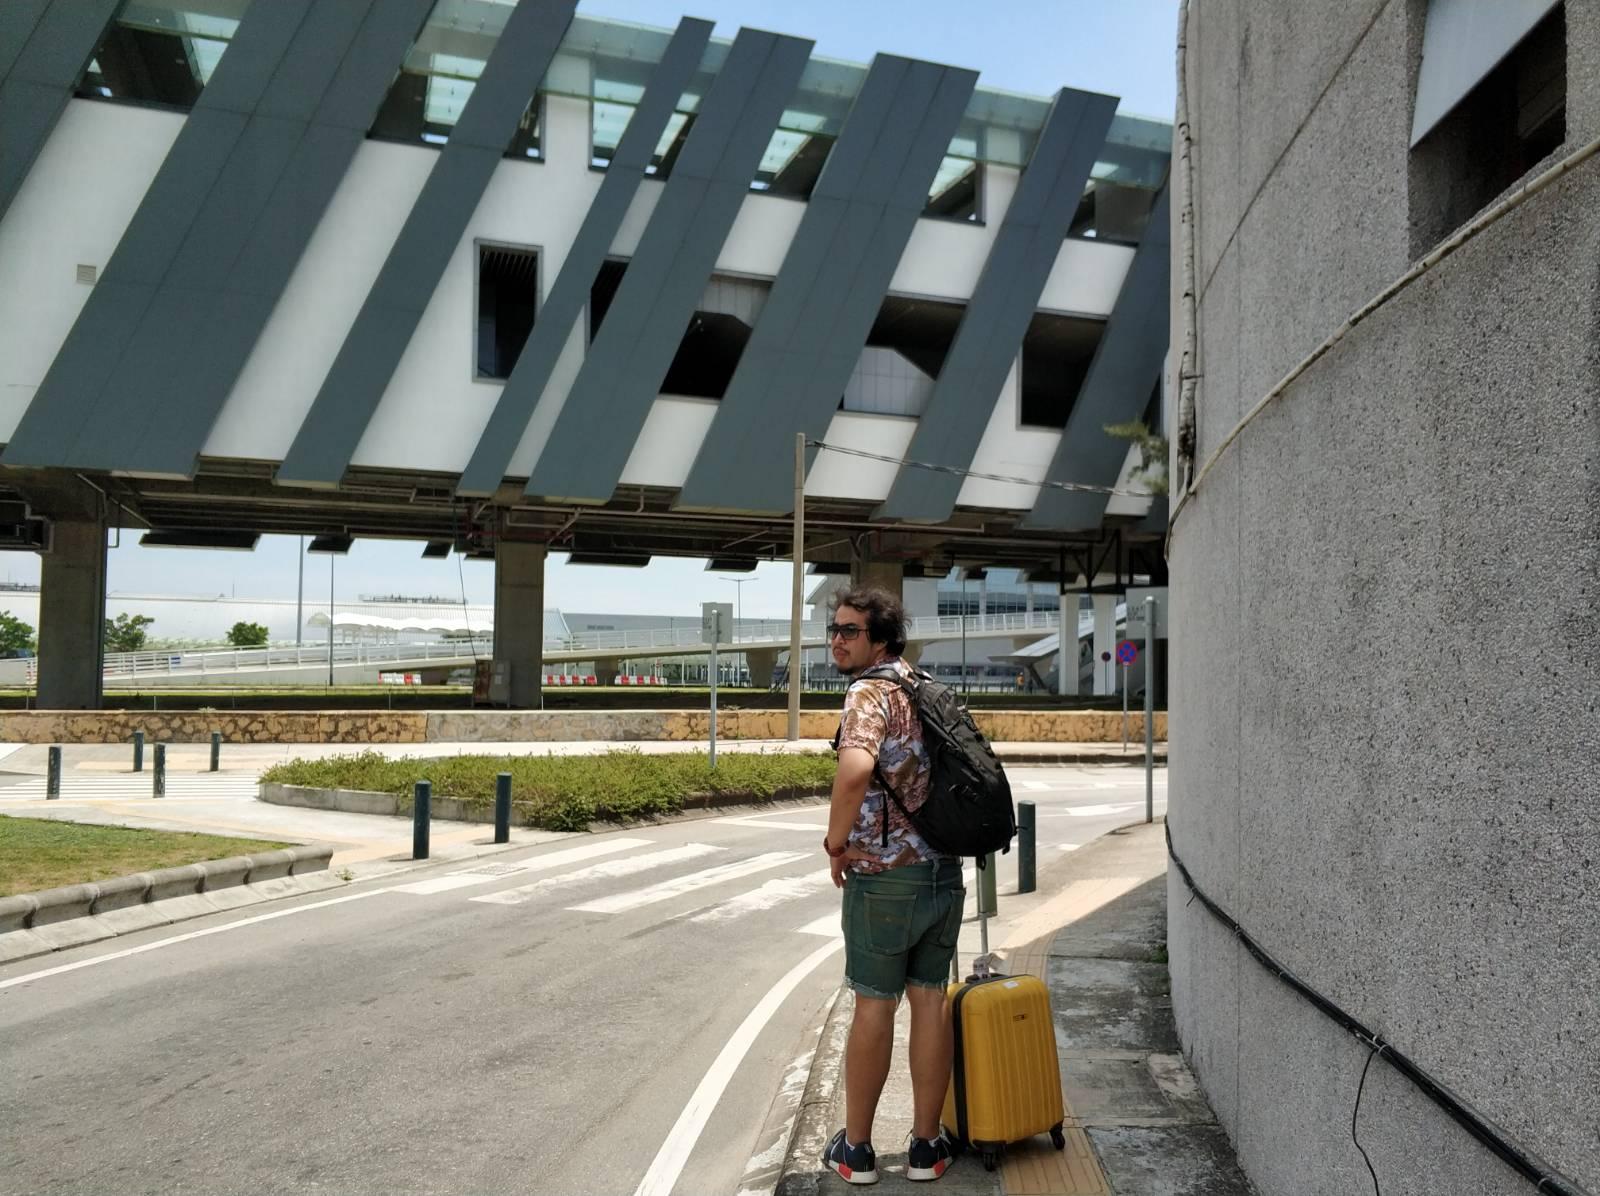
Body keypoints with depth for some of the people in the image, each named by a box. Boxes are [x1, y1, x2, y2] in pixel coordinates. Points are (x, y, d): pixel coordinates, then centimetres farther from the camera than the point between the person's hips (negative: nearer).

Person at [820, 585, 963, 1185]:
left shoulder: (870, 690, -15)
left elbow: (856, 768, -33)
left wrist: (837, 842, -19)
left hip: (885, 873, -7)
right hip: (944, 868, 7)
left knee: (874, 1004, 4)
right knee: (930, 1000, 10)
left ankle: (856, 1148, 15)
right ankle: (926, 1145, 17)